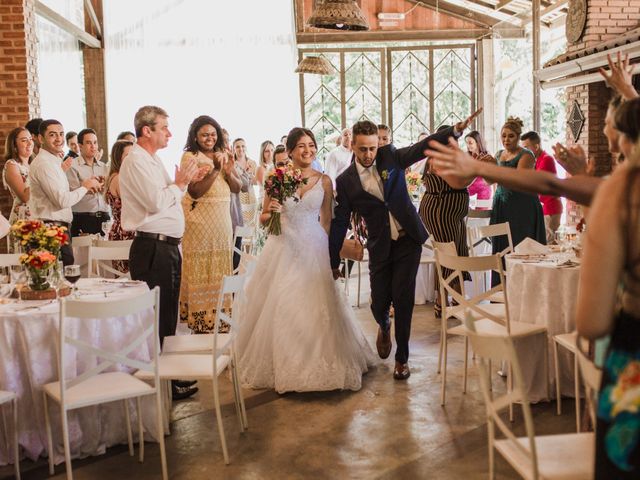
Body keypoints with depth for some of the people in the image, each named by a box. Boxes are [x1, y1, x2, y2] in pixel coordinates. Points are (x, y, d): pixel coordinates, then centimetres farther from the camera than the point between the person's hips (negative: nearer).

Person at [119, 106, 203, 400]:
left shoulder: (152, 161, 18)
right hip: (152, 248, -10)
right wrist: (179, 183, -7)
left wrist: (185, 181, 9)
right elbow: (156, 202, -21)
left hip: (167, 246, 10)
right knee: (156, 318, -4)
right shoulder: (136, 161, -12)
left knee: (167, 315, 16)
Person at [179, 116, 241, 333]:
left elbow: (237, 188, 7)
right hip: (199, 223, -5)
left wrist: (228, 172, -12)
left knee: (220, 271, 10)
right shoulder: (190, 157, -6)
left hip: (222, 222, 6)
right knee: (200, 271, 0)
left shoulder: (223, 155, 11)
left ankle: (219, 319, 20)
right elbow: (195, 191, -16)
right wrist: (215, 170, -20)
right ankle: (201, 321, 8)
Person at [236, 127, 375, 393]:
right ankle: (280, 365, 17)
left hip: (313, 250, 1)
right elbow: (263, 219, 7)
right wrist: (271, 212, -16)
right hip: (283, 249, 0)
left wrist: (331, 252, 2)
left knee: (315, 307, 0)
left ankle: (318, 365, 16)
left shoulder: (324, 181, 5)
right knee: (279, 307, 2)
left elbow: (327, 221, 9)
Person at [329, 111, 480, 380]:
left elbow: (425, 146, -6)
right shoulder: (345, 181, -4)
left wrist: (455, 130, -23)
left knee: (403, 298, -5)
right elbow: (340, 222, 0)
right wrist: (334, 262, 3)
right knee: (379, 302, 0)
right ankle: (384, 327, 40)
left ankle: (402, 358, 13)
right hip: (380, 247, 0)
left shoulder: (390, 156, -1)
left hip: (408, 240, 0)